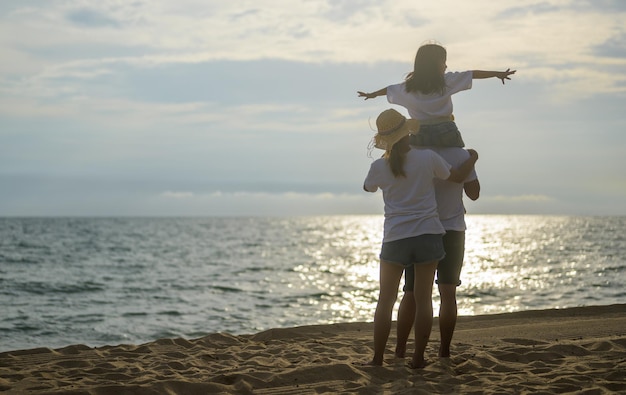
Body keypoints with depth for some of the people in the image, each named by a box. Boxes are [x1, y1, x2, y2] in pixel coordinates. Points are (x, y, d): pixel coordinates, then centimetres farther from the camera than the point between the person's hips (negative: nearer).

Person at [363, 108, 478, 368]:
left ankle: (377, 358, 8)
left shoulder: (379, 167, -3)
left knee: (386, 300, 9)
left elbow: (368, 187, 20)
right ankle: (418, 359, 7)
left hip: (395, 238, 0)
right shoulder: (427, 158, -5)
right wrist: (472, 159, 30)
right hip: (427, 235, 0)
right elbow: (457, 177, 10)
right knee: (423, 299, 6)